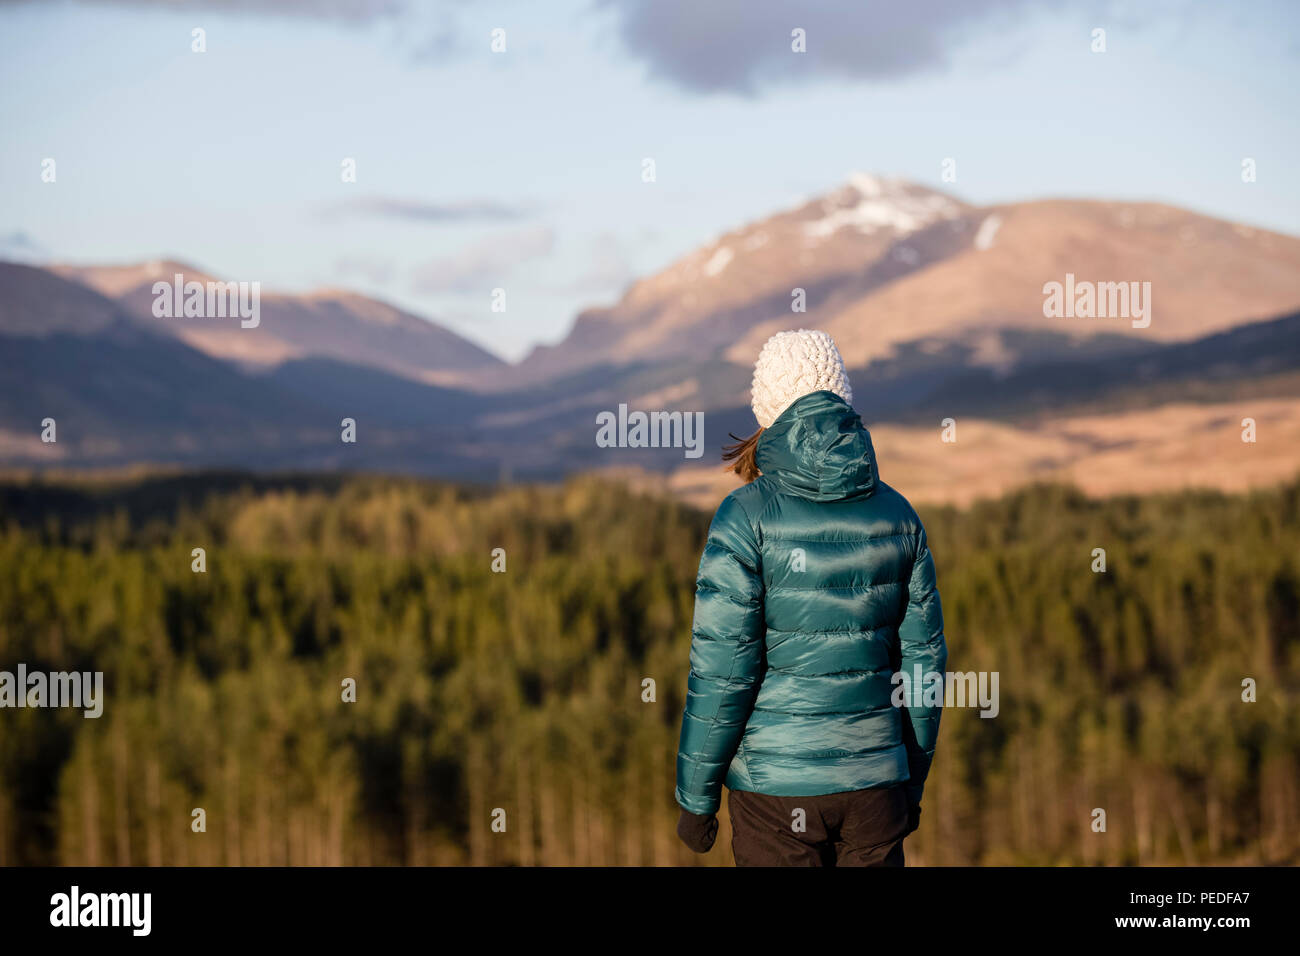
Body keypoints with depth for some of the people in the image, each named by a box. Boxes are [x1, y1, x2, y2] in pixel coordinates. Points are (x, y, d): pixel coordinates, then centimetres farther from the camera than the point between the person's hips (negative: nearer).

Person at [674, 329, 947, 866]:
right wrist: (912, 787, 17)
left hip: (777, 784, -3)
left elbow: (722, 668, -12)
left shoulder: (747, 518, -10)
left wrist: (695, 798, -4)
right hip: (874, 781, 4)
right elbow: (923, 660, 7)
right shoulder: (896, 515, 3)